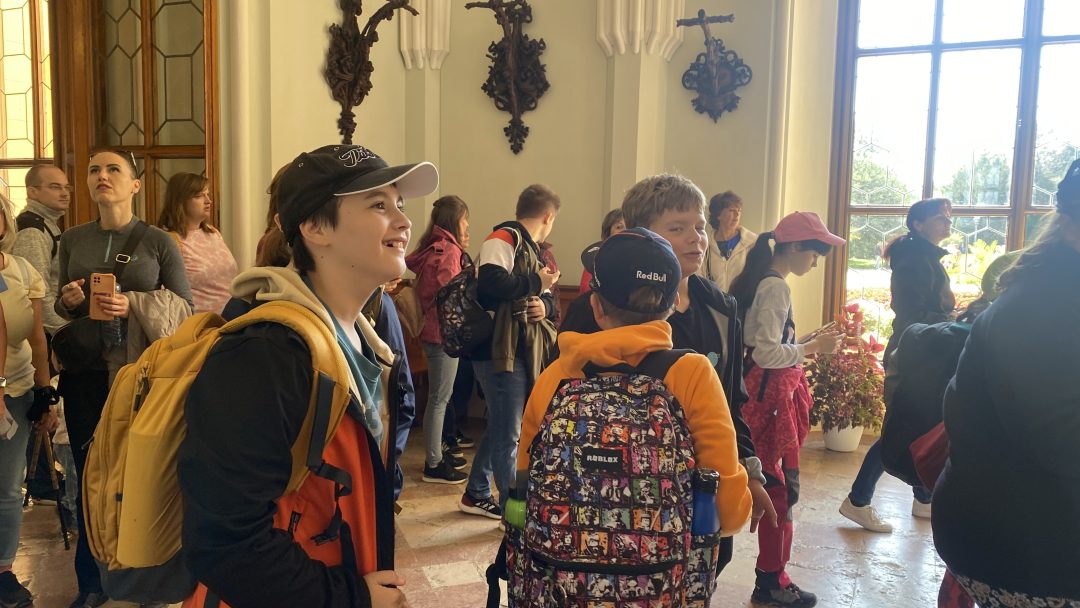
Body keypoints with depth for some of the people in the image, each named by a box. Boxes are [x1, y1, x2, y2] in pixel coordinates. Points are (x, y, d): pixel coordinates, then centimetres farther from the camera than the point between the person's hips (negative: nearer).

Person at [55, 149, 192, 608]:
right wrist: (68, 299, -5)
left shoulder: (158, 242, -3)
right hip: (85, 373, 3)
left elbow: (185, 308, -4)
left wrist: (134, 307, -19)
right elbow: (61, 308, 18)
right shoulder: (73, 240, 7)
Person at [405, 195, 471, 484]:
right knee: (439, 398, -2)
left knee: (439, 396, 18)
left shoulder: (432, 247, 11)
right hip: (443, 332, -10)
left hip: (432, 328, 10)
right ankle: (433, 465, 6)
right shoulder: (449, 250, -16)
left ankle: (437, 452, 29)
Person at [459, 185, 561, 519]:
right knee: (508, 434, -1)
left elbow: (545, 295, 19)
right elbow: (492, 283, -28)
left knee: (500, 428, 18)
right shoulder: (505, 238, -12)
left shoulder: (530, 248, 18)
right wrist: (536, 283, -15)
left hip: (523, 352, 10)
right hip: (500, 352, -10)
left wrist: (545, 304, -5)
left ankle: (476, 495, 33)